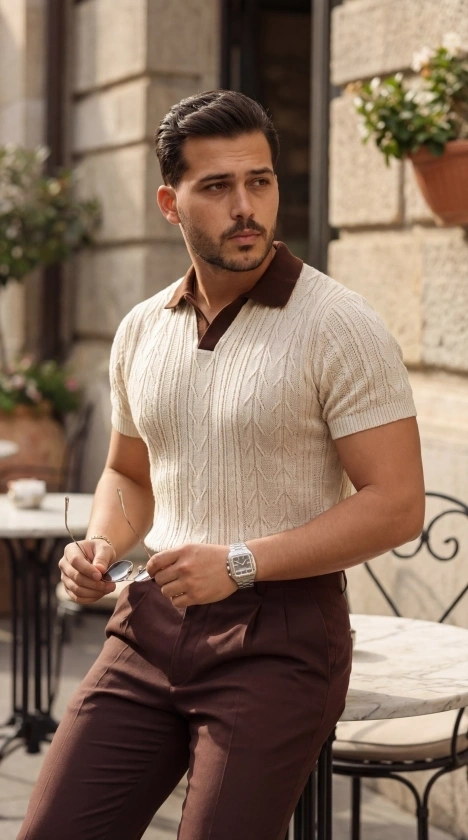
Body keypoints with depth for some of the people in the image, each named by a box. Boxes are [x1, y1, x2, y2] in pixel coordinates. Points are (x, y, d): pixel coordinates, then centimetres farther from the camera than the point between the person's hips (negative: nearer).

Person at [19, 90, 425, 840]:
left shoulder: (339, 328, -10)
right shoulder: (141, 330, 9)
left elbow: (397, 504, -13)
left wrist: (242, 562, -19)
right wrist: (103, 545, 1)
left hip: (278, 636, -5)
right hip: (150, 623, 5)